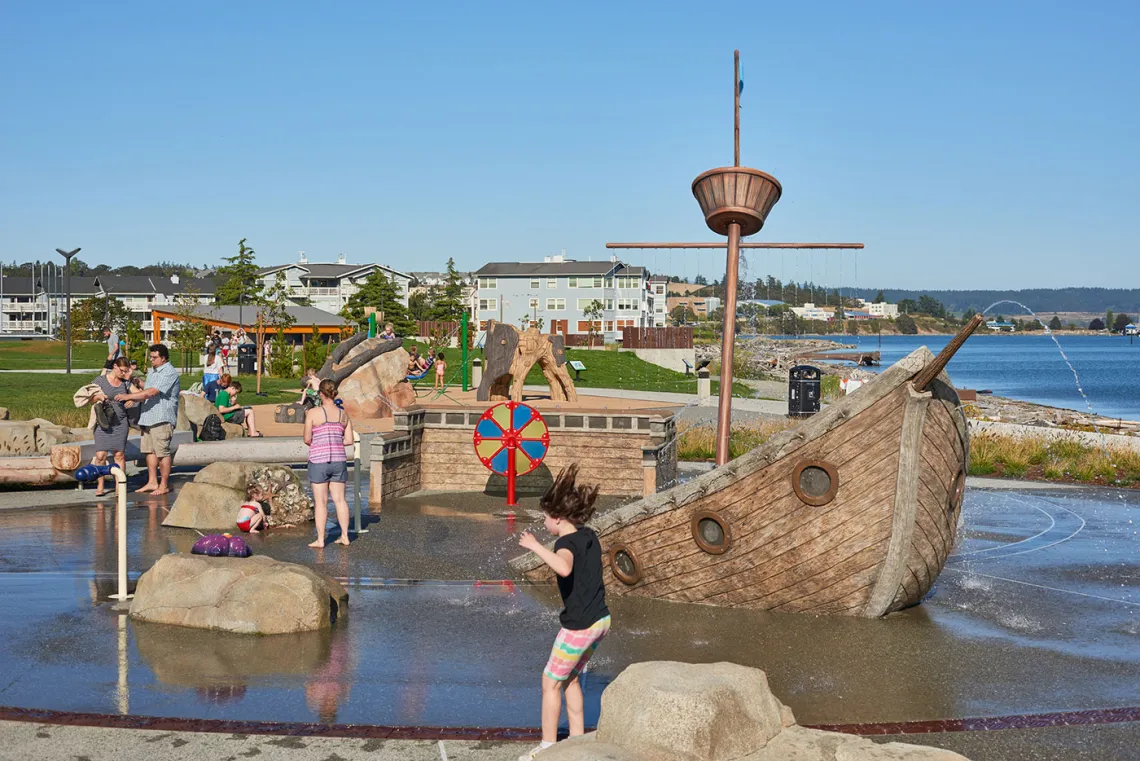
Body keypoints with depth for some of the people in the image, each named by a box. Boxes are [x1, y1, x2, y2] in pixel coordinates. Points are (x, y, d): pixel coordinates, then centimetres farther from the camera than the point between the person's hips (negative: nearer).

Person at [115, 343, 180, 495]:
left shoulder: (169, 373, -15)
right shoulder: (152, 370, 17)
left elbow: (151, 392, -21)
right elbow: (146, 389, 25)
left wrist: (128, 396, -19)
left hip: (162, 418, -9)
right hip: (148, 417, 10)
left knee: (162, 452, -4)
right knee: (150, 450, 12)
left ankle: (164, 485, 3)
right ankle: (152, 482, 20)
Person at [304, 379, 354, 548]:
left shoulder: (313, 413, -8)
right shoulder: (343, 415, 5)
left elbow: (307, 439, -7)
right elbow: (349, 440, 4)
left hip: (319, 460, -4)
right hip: (339, 460, 4)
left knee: (321, 501, 2)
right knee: (339, 499, 11)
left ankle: (320, 539, 5)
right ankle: (344, 535, 13)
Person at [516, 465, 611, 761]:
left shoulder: (566, 543, -21)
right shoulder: (589, 535, 4)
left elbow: (564, 569, -45)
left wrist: (535, 546, -37)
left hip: (579, 626, -8)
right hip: (600, 619, 8)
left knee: (551, 682, 7)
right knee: (569, 678, 22)